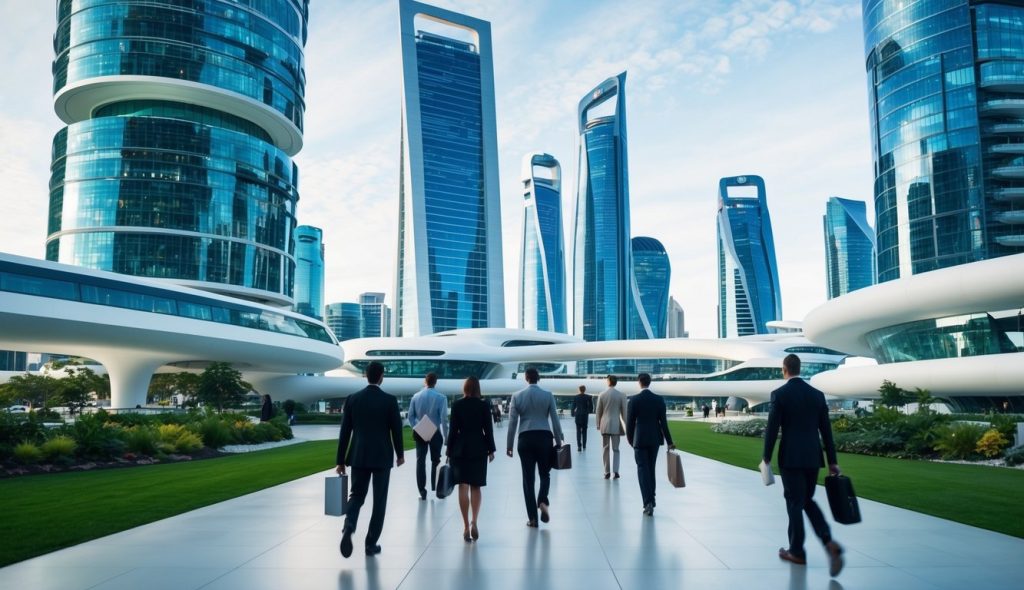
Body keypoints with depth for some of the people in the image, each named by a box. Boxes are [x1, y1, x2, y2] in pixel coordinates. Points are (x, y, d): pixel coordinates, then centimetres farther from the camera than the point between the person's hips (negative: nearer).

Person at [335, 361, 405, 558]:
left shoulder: (352, 399, -1)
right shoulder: (390, 400, -7)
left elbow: (345, 431, 0)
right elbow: (396, 429, -2)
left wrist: (341, 460, 7)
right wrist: (400, 453, 14)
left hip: (359, 456, 2)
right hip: (382, 457, -2)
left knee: (357, 495, 14)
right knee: (379, 501, 9)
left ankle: (349, 525, -14)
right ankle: (371, 543, 11)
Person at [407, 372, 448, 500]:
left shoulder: (416, 396, -2)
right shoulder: (441, 397, -13)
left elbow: (411, 416, 0)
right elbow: (444, 419, -13)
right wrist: (446, 436, -7)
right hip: (435, 433, -2)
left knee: (420, 461, 7)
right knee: (435, 461, 12)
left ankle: (422, 491, 7)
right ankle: (435, 489, 13)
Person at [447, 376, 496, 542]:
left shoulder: (457, 405, -4)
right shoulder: (484, 405, -4)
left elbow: (453, 429, -3)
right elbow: (488, 429, -3)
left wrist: (450, 450, 5)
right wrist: (491, 450, 6)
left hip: (460, 449, 0)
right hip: (478, 449, 0)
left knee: (463, 487, 4)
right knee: (475, 487, 10)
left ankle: (466, 526, 5)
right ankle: (474, 522, -5)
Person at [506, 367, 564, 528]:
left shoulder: (517, 396, 2)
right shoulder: (548, 395, 0)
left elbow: (512, 422, 1)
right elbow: (555, 420, 0)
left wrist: (509, 445, 7)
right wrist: (559, 441, 8)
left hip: (525, 439, 0)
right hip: (544, 437, 0)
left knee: (528, 478, 6)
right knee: (545, 474, 14)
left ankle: (532, 518, 7)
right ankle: (543, 502, -14)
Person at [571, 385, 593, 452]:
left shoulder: (575, 397, -2)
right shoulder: (588, 397, -5)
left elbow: (573, 407, 0)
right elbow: (591, 407, -4)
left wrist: (573, 414, 14)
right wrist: (589, 411, 16)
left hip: (578, 415, 0)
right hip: (585, 416, 0)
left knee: (578, 431, 1)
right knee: (584, 431, 14)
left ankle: (579, 446, -10)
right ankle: (584, 445, 19)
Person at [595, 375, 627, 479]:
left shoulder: (602, 395, -2)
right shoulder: (621, 395, -3)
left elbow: (599, 411, 3)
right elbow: (624, 412, -1)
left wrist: (598, 424, 13)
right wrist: (626, 425, 7)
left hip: (605, 425, 0)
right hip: (616, 425, 0)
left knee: (605, 449, 8)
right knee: (615, 449, 6)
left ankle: (607, 472, 8)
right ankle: (615, 470, -8)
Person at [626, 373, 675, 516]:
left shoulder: (634, 400, -10)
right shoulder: (659, 399, -3)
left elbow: (630, 422, -7)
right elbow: (663, 422, -4)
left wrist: (630, 439, 9)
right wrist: (669, 442, 2)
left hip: (640, 439, -3)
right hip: (655, 439, 3)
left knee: (643, 470, -1)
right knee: (651, 469, 17)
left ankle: (648, 502, -14)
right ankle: (651, 500, 26)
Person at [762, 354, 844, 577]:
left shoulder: (779, 394, -8)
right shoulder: (817, 394, 6)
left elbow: (772, 429, -10)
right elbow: (826, 429, 8)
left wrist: (766, 457, -1)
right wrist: (832, 460, 12)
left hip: (791, 457, -5)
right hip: (813, 457, 5)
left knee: (795, 503, 5)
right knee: (807, 500, 17)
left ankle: (797, 552, 13)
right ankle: (829, 542, -3)